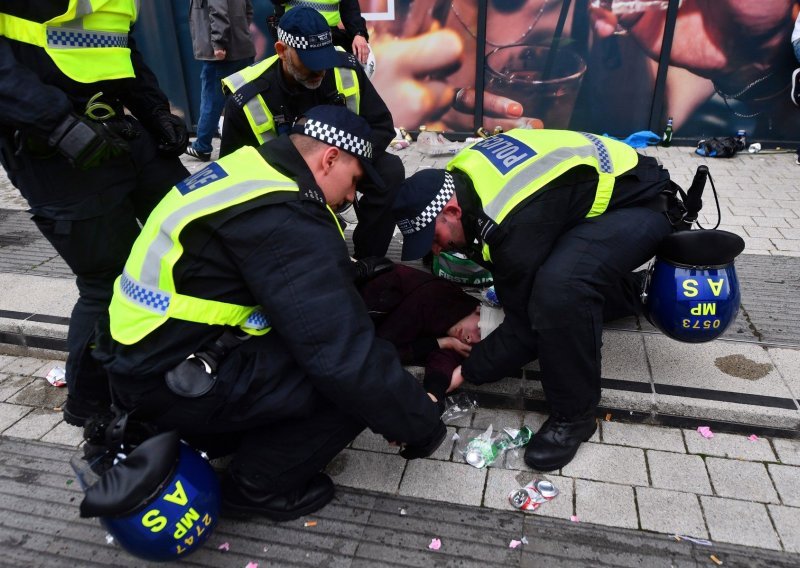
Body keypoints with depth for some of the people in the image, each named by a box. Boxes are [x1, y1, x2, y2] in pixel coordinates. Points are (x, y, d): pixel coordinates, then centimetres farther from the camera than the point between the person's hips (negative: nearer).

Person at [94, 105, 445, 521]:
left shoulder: (248, 171, 5)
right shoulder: (287, 223, -25)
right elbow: (346, 357, -26)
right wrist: (420, 425, -13)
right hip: (170, 380, -10)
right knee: (354, 382, -13)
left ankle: (217, 437, 20)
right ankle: (258, 485, 7)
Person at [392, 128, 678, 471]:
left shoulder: (517, 222, -36)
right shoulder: (459, 178, -11)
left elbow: (526, 326, -25)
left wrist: (466, 374, -14)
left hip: (639, 203, -9)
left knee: (559, 288, -36)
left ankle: (574, 415, -12)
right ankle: (622, 292, 32)